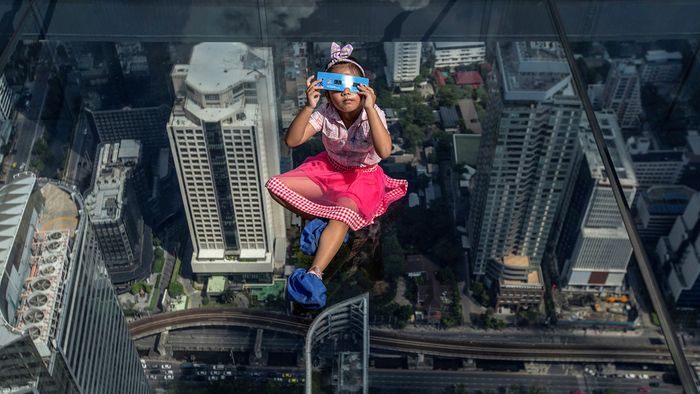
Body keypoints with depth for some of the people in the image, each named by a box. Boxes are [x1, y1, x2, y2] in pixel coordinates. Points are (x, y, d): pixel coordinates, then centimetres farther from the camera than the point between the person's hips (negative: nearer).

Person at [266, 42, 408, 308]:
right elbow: (292, 141, -21)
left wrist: (370, 108, -43)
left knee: (344, 213, -36)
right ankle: (319, 218, -4)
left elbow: (384, 151, -40)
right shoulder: (325, 113, -14)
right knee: (276, 185, -10)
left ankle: (315, 273, -43)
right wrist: (308, 106, -32)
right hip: (328, 169, 5)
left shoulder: (373, 114, -21)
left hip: (362, 176, -4)